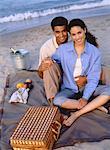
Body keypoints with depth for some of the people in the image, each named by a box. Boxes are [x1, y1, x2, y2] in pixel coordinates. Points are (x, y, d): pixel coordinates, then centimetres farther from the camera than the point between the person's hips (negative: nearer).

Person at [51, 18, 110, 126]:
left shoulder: (94, 52, -9)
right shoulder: (63, 49, -7)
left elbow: (93, 78, -10)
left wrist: (85, 97, -22)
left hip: (87, 86, 0)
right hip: (69, 88, 0)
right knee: (57, 100, -32)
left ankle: (76, 114, -25)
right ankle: (96, 105, -19)